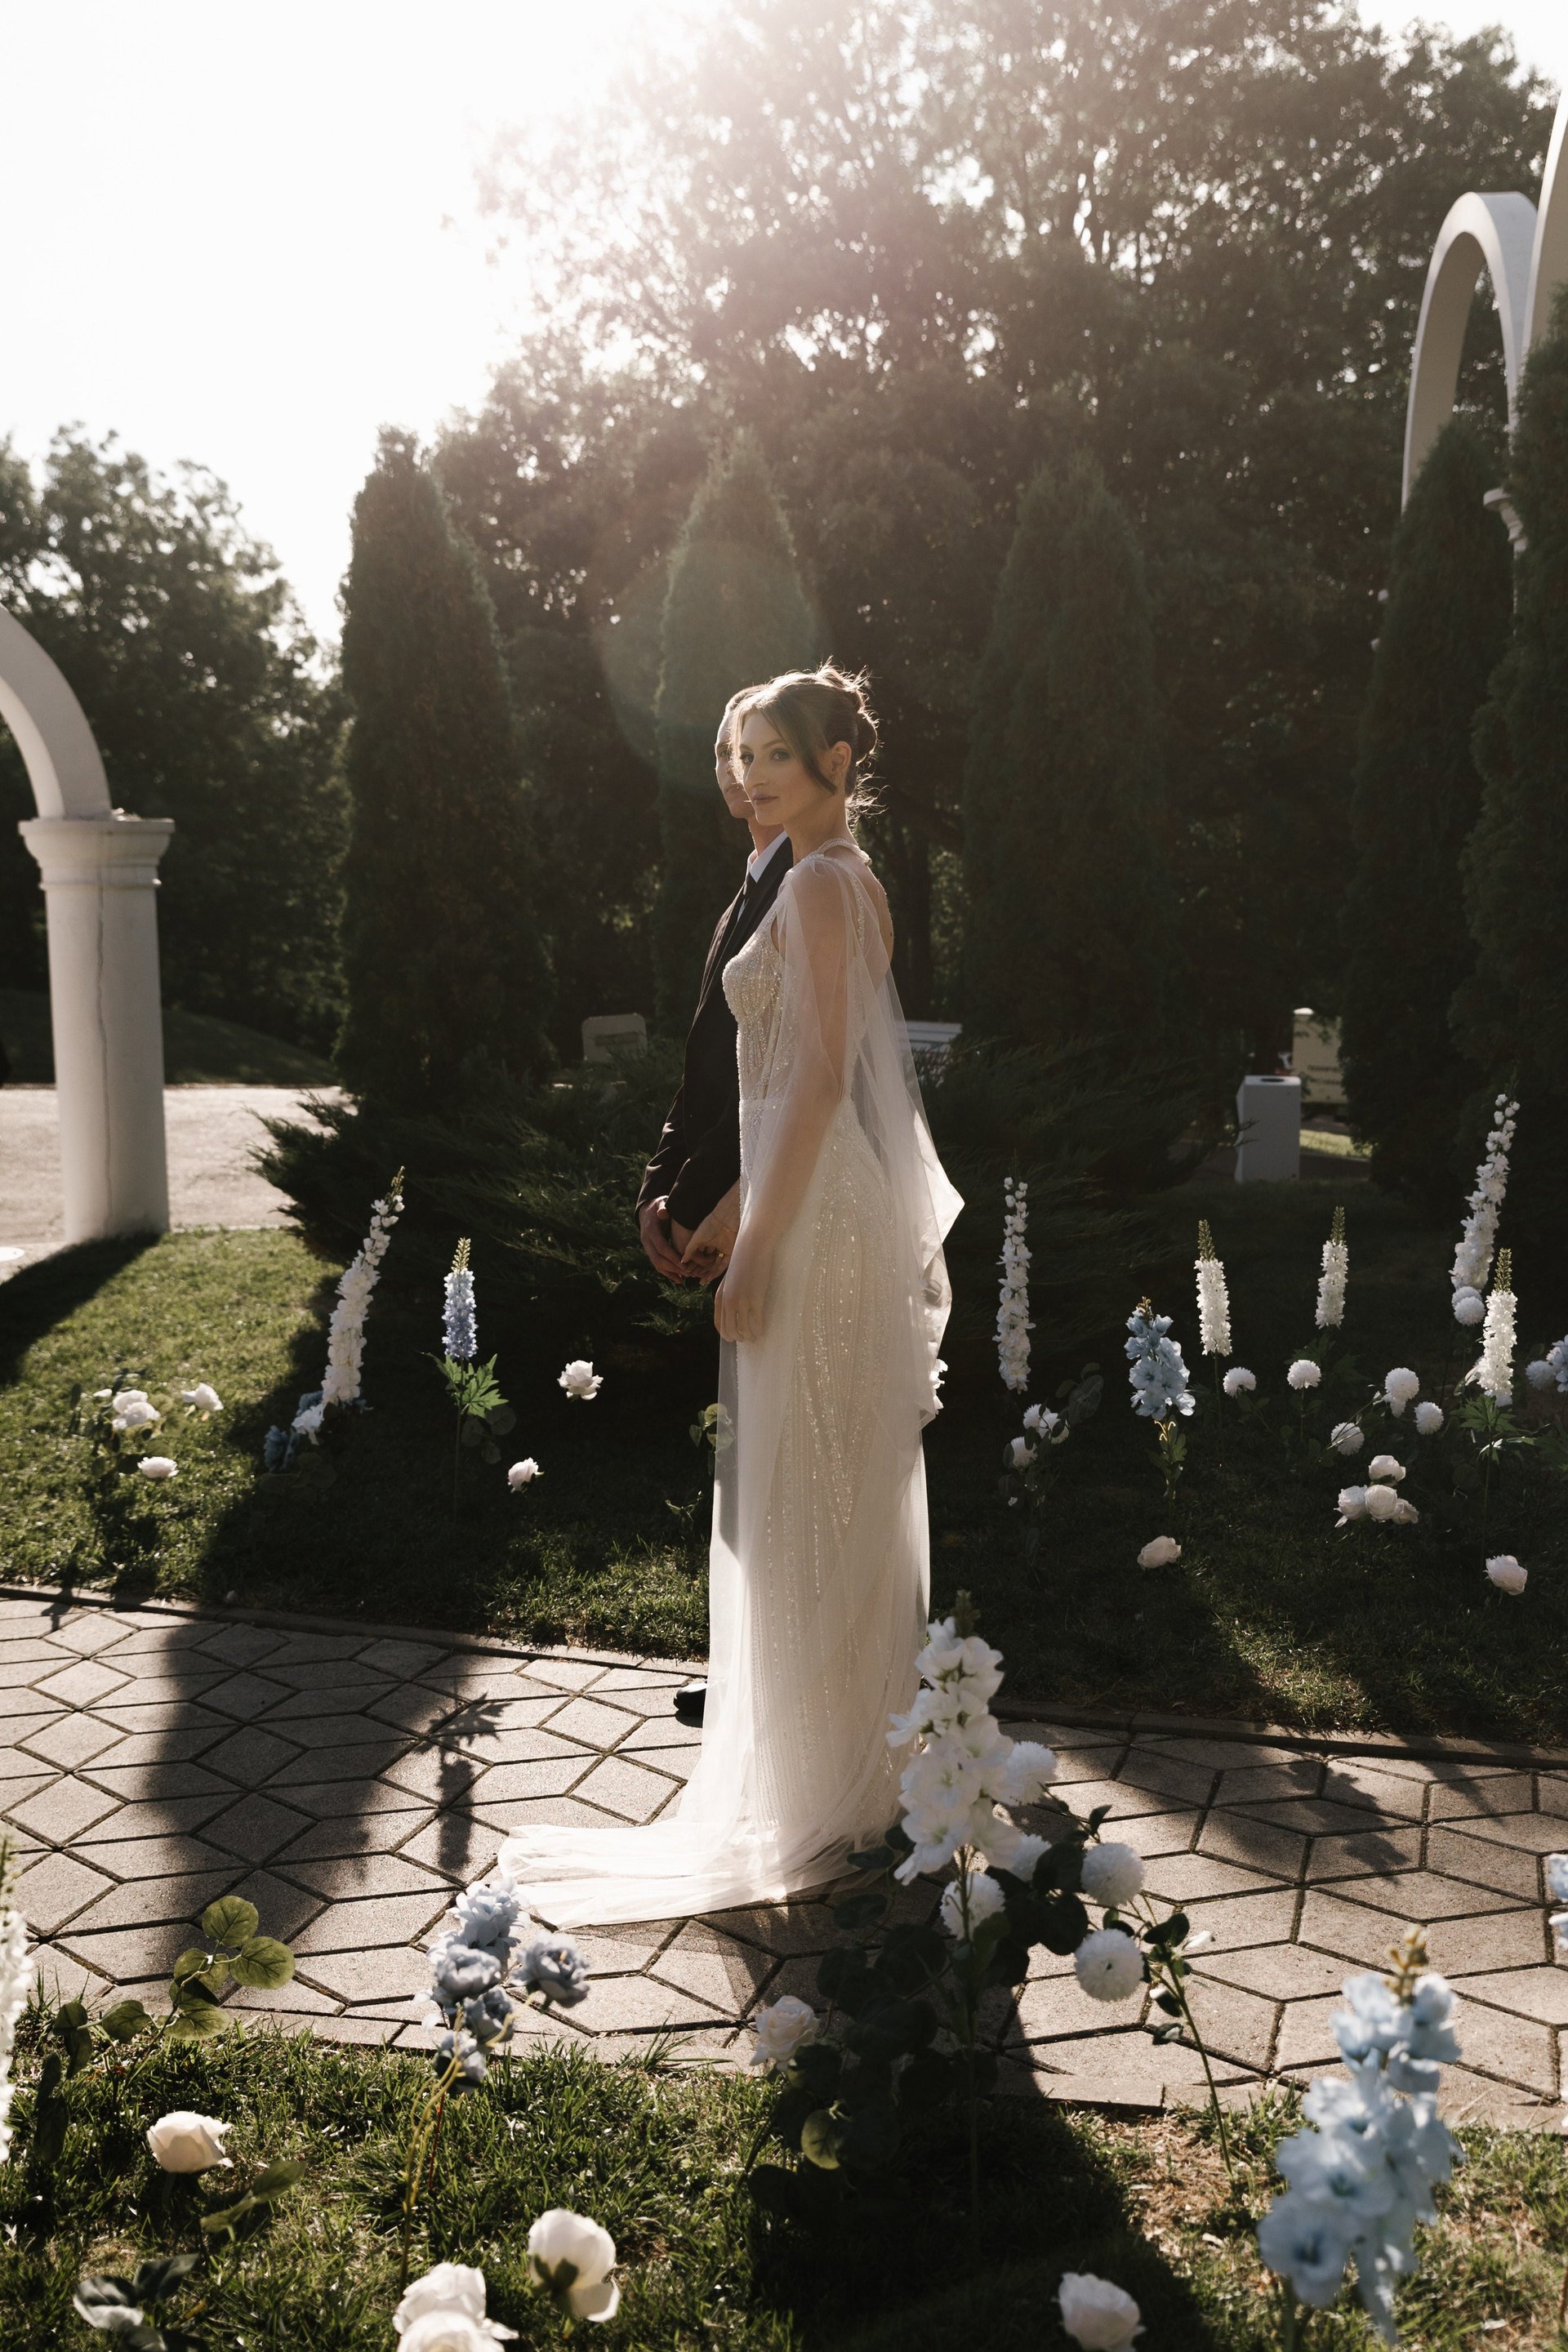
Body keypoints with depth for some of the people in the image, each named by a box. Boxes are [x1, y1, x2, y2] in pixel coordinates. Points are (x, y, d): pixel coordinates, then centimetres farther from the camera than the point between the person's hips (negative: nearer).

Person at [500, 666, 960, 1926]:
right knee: (840, 1494, 16)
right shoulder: (849, 882, 18)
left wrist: (759, 1242, -20)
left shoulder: (821, 885, -12)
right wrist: (737, 1207, 21)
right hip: (822, 1201, 10)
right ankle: (850, 1765, 30)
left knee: (808, 1501, -2)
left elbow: (820, 1076, -20)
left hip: (820, 1218, -10)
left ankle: (821, 1800, 11)